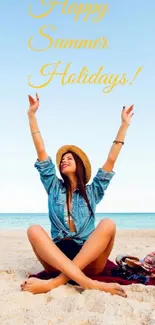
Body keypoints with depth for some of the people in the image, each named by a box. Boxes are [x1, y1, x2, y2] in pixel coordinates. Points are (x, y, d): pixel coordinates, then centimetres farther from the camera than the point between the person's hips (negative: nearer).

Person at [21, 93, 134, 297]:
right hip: (57, 259, 1)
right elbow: (41, 152, 10)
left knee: (108, 225, -28)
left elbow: (111, 160, 9)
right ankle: (91, 284, -44)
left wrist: (124, 125, 8)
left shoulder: (93, 191, 15)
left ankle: (55, 282, -39)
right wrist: (32, 115, 8)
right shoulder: (54, 187, 16)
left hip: (89, 260, 0)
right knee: (34, 230, -28)